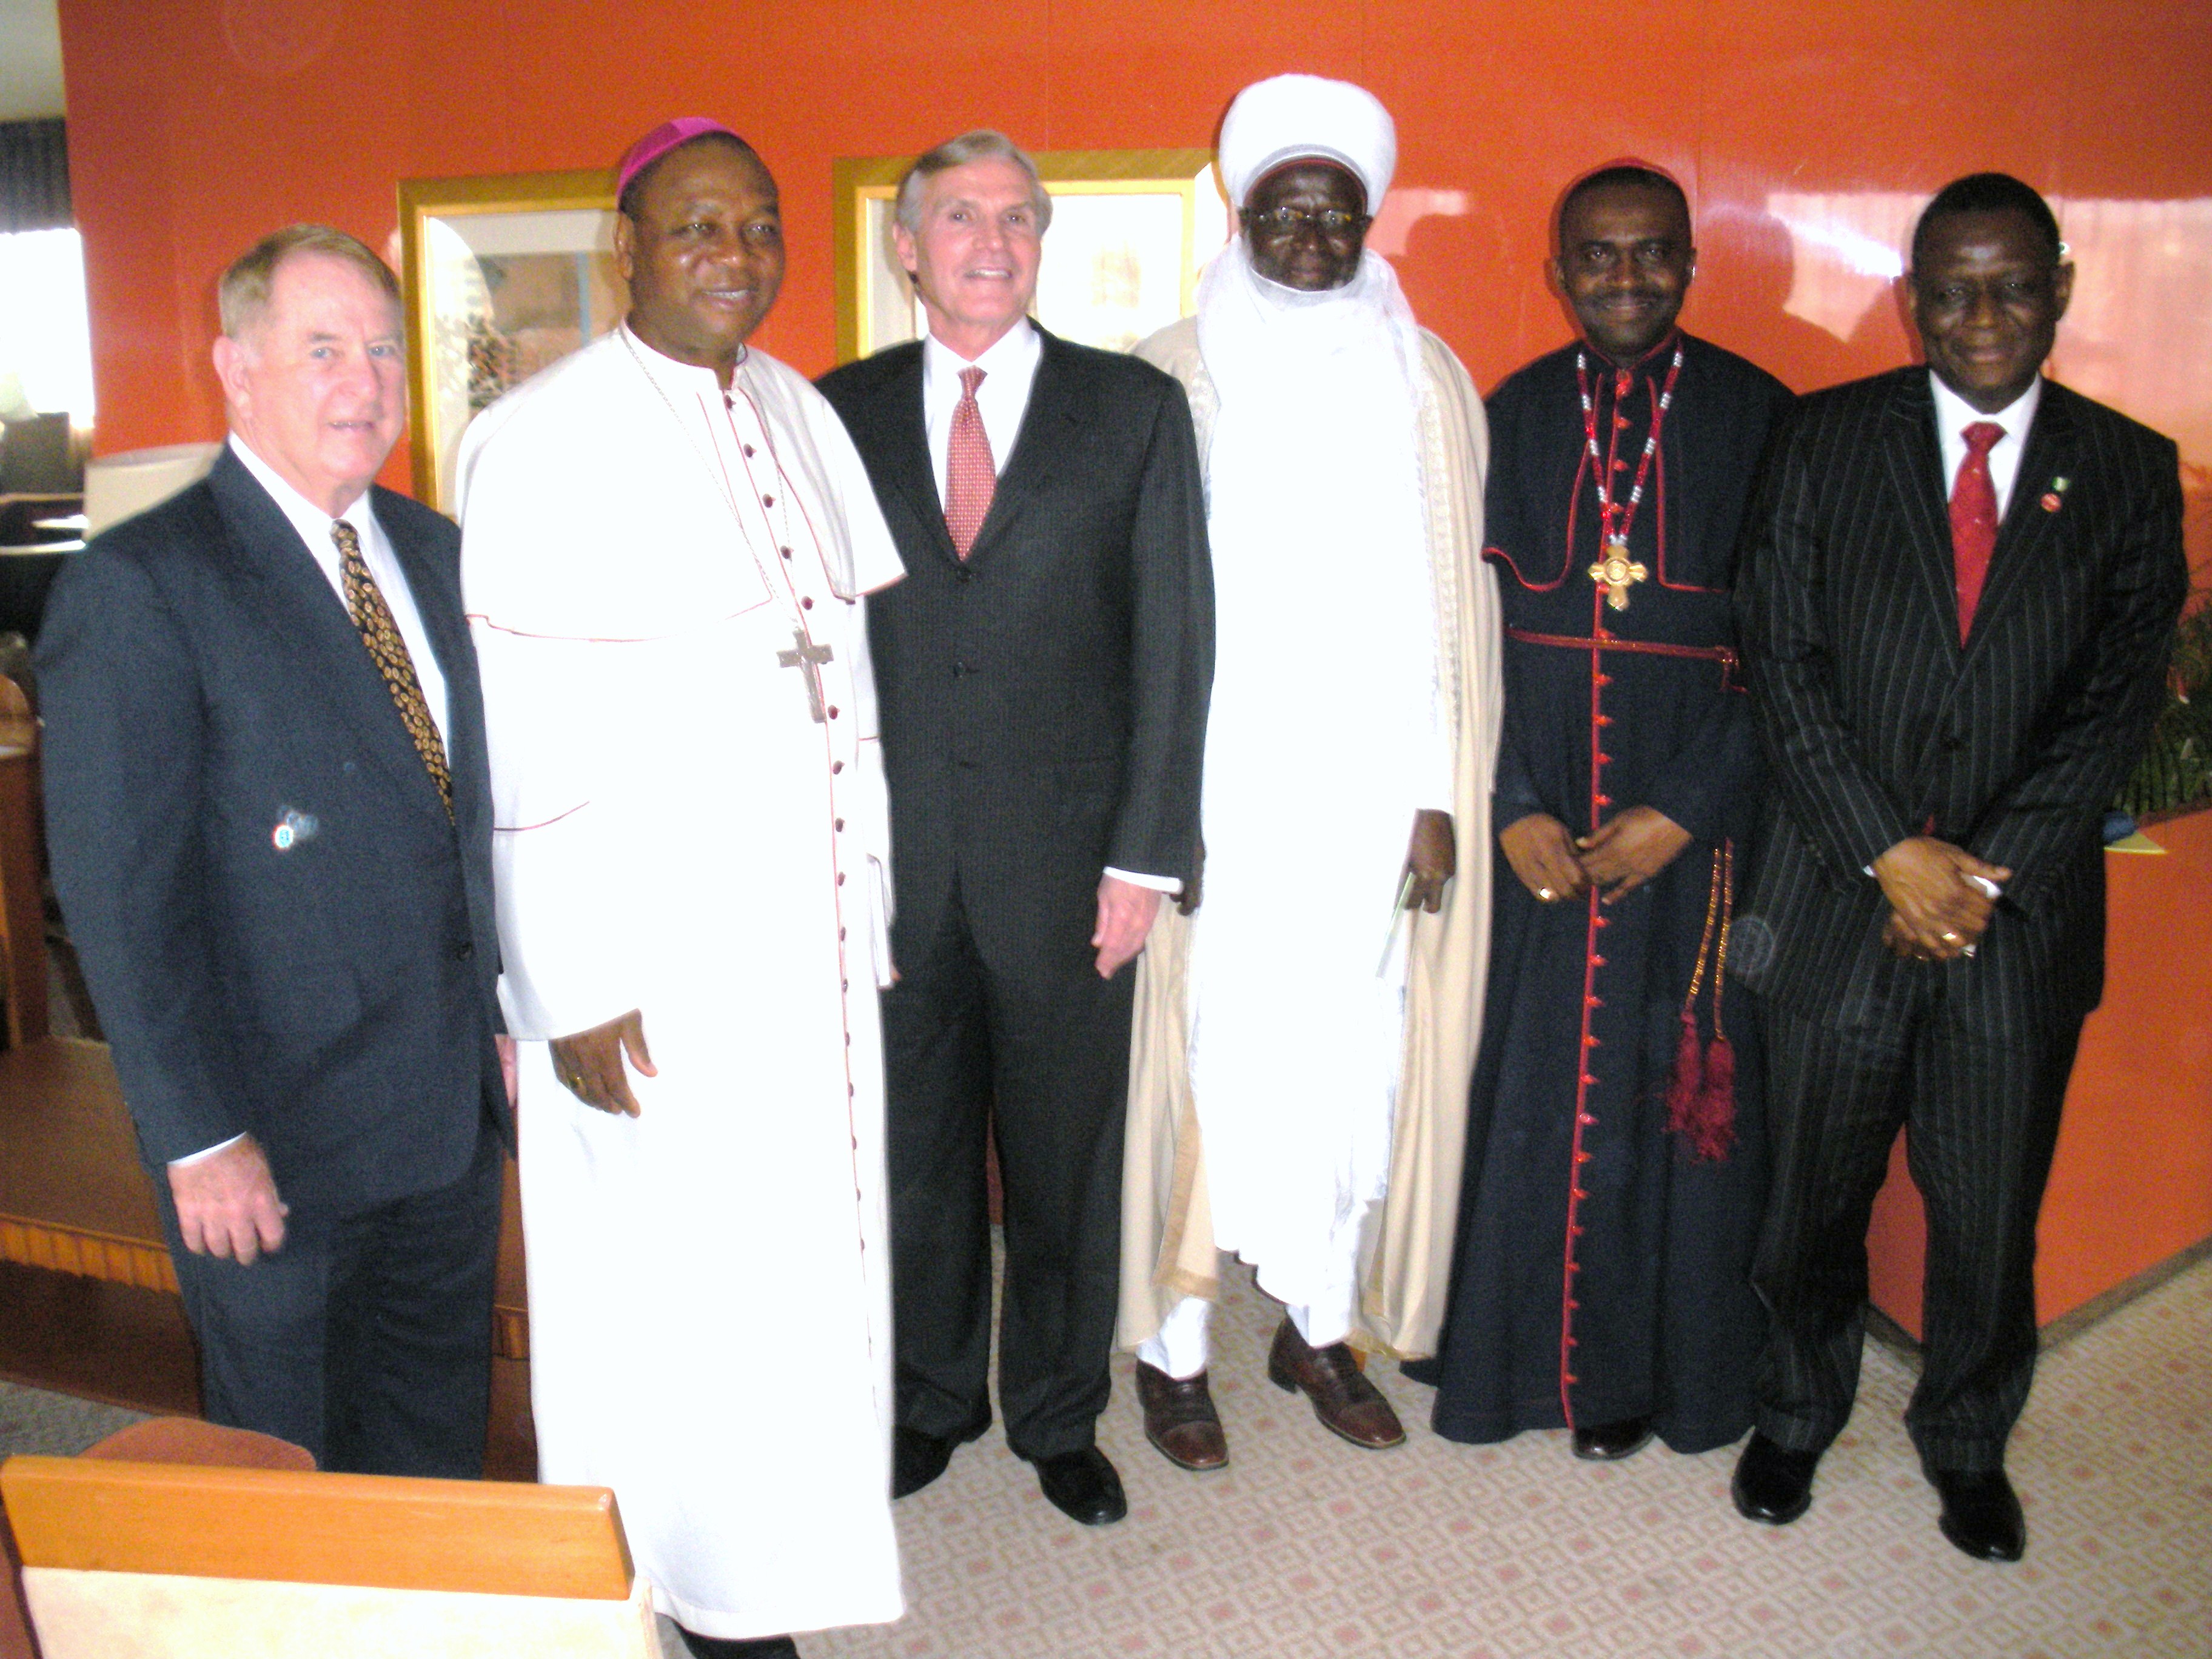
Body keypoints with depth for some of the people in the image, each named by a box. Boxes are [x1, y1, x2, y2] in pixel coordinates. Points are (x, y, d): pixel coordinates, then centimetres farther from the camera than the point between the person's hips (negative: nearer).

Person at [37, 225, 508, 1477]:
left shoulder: (435, 552, 7)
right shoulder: (139, 584, -14)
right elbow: (121, 894, -15)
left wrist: (506, 1017, 11)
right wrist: (199, 1136, -15)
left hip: (454, 1113, 6)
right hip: (276, 1142, -6)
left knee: (440, 1449, 21)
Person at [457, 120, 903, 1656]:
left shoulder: (802, 416, 9)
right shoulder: (543, 439, -11)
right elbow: (522, 735, -13)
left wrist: (864, 896, 9)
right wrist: (573, 983, -15)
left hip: (809, 926, 6)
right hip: (650, 944, -6)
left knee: (800, 1234, 16)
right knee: (670, 1259, 7)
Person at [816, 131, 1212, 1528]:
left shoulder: (1136, 408, 1)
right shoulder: (841, 414, 6)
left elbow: (1174, 642, -2)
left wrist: (1147, 854, -7)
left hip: (1064, 858, -1)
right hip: (890, 860, 2)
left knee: (1067, 1154, 11)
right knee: (913, 1150, 14)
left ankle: (1061, 1417, 32)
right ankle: (932, 1399, 36)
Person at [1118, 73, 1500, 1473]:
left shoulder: (1426, 382, 7)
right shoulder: (1175, 379, 0)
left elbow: (1454, 602, 5)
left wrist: (1441, 795, -1)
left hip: (1372, 790, 3)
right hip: (1217, 792, -2)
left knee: (1357, 1056, 8)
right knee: (1209, 1059, 1)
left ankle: (1321, 1325, 28)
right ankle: (1175, 1345, 19)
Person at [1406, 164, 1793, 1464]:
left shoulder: (1757, 418, 0)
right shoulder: (1510, 417, 6)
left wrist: (1685, 810, -11)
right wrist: (1511, 807, -7)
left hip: (1693, 828, -1)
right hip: (1531, 830, 1)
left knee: (1672, 1091, 7)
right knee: (1519, 1085, 7)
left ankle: (1649, 1364, 25)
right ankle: (1513, 1343, 26)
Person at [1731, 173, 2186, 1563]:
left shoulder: (2130, 471, 4)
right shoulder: (1826, 439, 0)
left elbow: (2122, 697, -2)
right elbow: (1784, 663, -6)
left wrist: (1989, 874, -12)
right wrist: (1891, 852, -12)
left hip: (2024, 911, 1)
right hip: (1844, 897, 0)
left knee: (1991, 1211, 12)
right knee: (1817, 1190, 13)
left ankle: (1969, 1444, 37)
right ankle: (1800, 1415, 37)